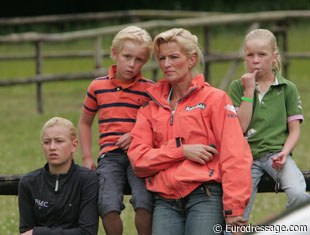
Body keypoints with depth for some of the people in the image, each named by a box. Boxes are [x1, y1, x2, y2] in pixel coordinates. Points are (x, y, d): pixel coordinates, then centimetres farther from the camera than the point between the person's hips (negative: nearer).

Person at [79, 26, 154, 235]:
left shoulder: (150, 89, 5)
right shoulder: (97, 87, 13)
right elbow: (85, 122, 27)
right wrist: (87, 157, 17)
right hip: (110, 156, 2)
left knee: (144, 204, -26)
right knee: (109, 207, -22)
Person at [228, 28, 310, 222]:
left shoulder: (287, 88, 7)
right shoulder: (237, 87, 7)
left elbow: (294, 129, 5)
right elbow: (240, 127, -3)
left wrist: (284, 153, -14)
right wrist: (249, 91, -7)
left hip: (276, 153, -1)